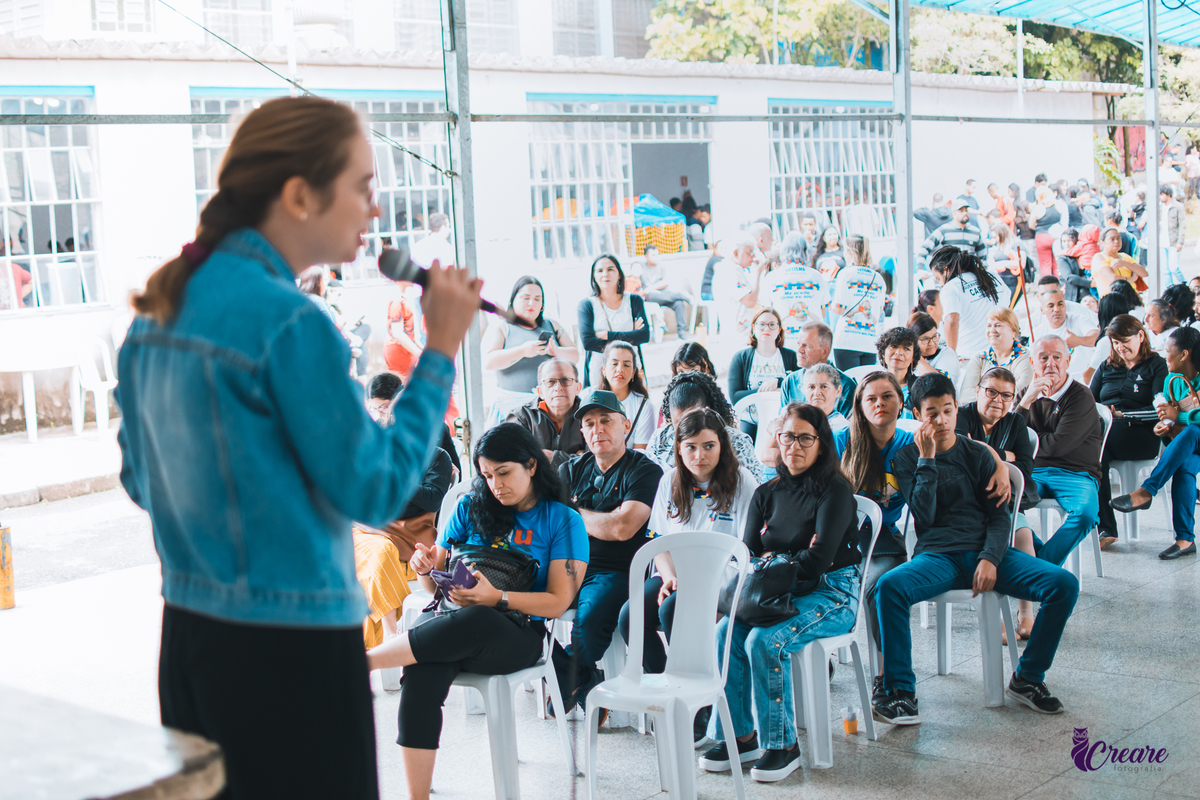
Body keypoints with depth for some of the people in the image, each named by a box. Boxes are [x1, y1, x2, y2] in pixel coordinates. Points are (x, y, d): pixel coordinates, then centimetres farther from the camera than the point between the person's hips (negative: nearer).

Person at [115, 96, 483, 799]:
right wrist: (441, 351, -9)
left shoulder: (163, 307, 7)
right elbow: (376, 490, -14)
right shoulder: (291, 323, -19)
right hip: (289, 647, -8)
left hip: (187, 634, 9)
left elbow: (141, 479, 15)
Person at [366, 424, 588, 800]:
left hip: (520, 633, -3)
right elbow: (437, 586, 19)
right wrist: (426, 568, -6)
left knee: (475, 621, -40)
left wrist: (495, 598, -18)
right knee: (422, 675, -33)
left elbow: (559, 602, -3)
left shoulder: (563, 521, 5)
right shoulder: (471, 509, 16)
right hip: (459, 623, 3)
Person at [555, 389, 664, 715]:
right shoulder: (573, 470, 18)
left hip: (617, 572, -5)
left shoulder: (645, 472, -1)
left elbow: (622, 528, -14)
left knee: (590, 616, -34)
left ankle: (569, 684, -1)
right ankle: (587, 688, -4)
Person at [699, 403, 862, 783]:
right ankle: (738, 735, -11)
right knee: (725, 633, -22)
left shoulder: (835, 491, -5)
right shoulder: (766, 494, 14)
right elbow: (746, 555, 8)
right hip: (776, 595, 6)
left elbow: (819, 559, -15)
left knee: (765, 640, -30)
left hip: (830, 592, -6)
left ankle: (782, 744, -17)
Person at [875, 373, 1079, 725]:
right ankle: (902, 694, -28)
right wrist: (927, 459, -5)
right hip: (936, 554, -2)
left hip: (985, 550, 2)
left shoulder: (978, 454, 15)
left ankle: (1028, 678, -3)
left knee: (1064, 584, -20)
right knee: (889, 586, -35)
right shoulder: (907, 458, 11)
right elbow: (924, 518, -2)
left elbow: (999, 514, 8)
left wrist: (990, 558, -11)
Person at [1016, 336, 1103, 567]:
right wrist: (1026, 402, -10)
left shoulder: (1081, 397, -3)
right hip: (1032, 473, 3)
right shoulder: (1026, 395, 14)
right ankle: (1039, 553, -14)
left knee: (1086, 512, -34)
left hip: (1074, 474, -3)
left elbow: (1058, 445, -12)